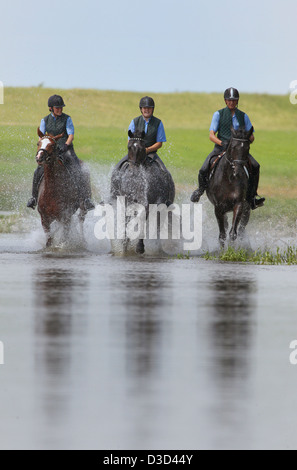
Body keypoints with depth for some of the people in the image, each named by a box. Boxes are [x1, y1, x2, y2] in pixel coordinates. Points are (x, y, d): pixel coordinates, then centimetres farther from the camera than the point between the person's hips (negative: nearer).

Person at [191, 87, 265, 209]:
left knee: (255, 166, -22)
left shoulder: (243, 116, 10)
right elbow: (211, 135, -3)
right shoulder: (218, 114, 3)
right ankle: (201, 189, 14)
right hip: (221, 148, -2)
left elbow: (251, 136, 10)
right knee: (203, 170, -21)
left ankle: (251, 198, -12)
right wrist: (222, 143, -23)